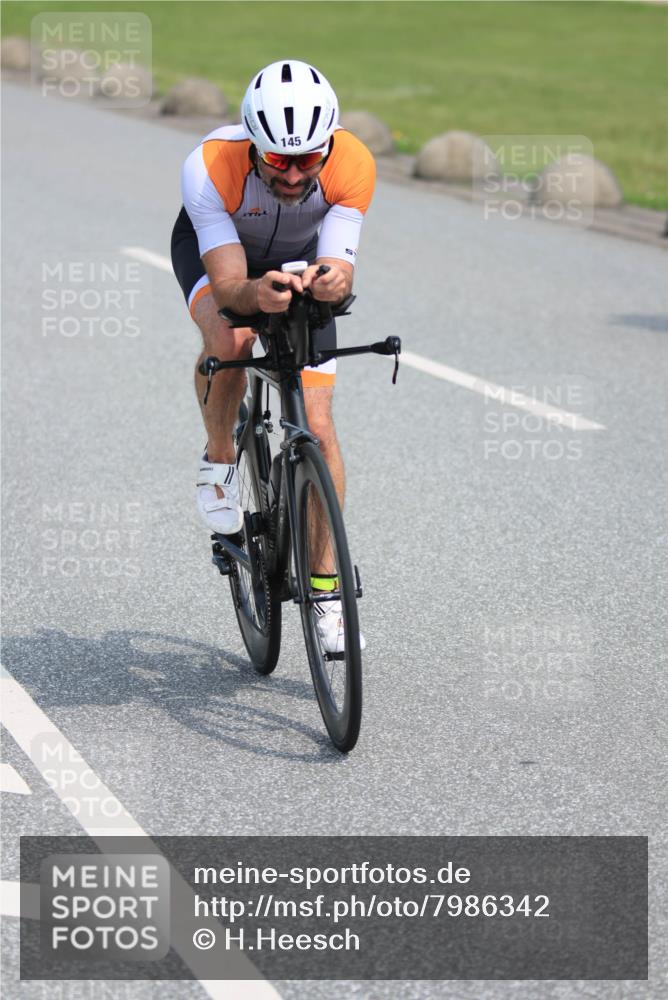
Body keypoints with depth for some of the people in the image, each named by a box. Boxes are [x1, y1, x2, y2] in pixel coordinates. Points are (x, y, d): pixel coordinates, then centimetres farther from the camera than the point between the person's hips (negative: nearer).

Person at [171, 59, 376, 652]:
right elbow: (227, 285, -41)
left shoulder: (353, 165, -34)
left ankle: (325, 586, 5)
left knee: (318, 428, -9)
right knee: (229, 339, -36)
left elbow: (336, 266, -36)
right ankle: (219, 459, -6)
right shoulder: (210, 167, -39)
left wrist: (332, 281, -59)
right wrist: (256, 294, -64)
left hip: (298, 260, 1)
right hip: (212, 248, -1)